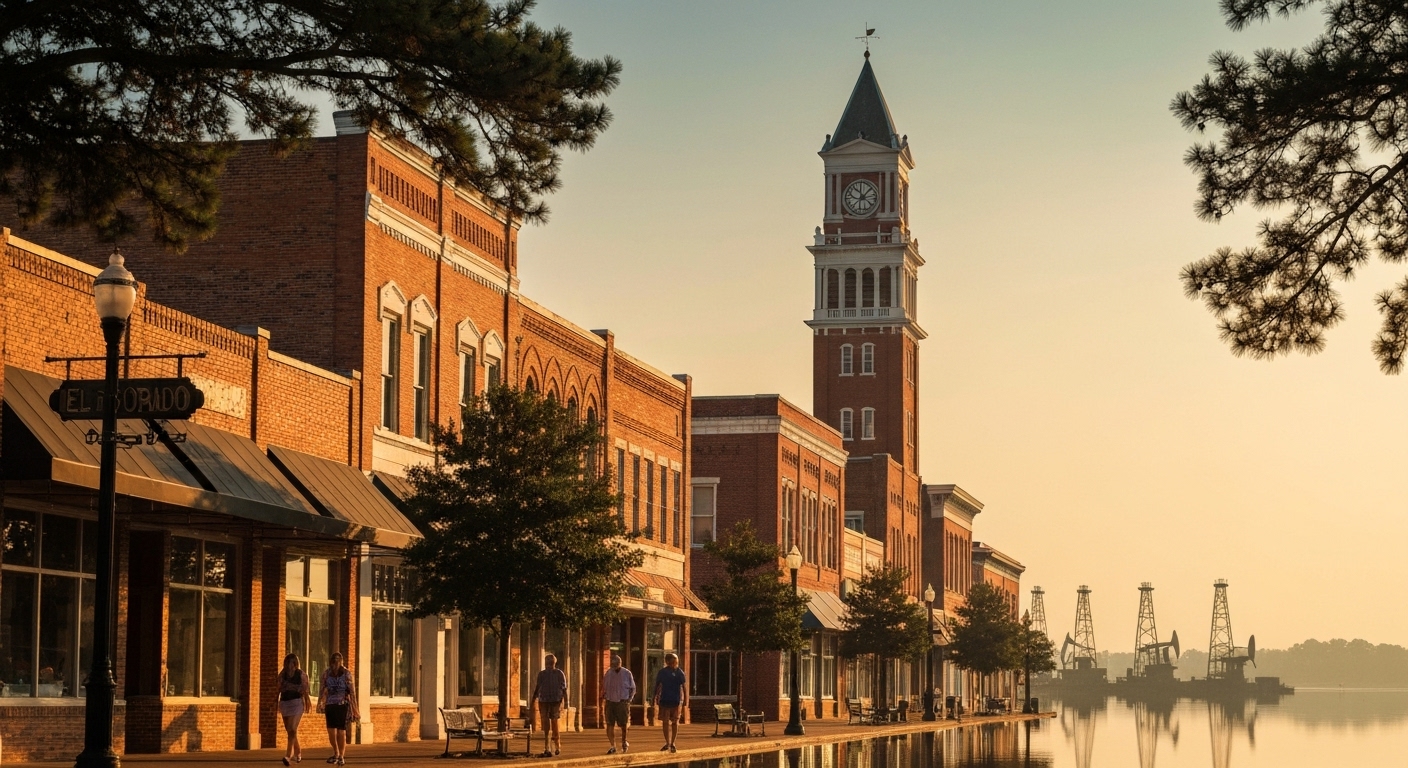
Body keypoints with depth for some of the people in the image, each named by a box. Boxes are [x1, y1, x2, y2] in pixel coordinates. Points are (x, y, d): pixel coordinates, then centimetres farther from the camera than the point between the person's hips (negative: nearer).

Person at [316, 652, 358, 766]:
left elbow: (352, 691, -6)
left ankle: (342, 756, 6)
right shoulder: (326, 673, 3)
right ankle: (336, 754, 24)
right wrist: (320, 702, -3)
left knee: (341, 731, -3)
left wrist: (354, 708, -9)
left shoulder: (346, 673, -6)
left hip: (342, 705, -3)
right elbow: (323, 689, 10)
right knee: (331, 731, 4)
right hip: (330, 705, 3)